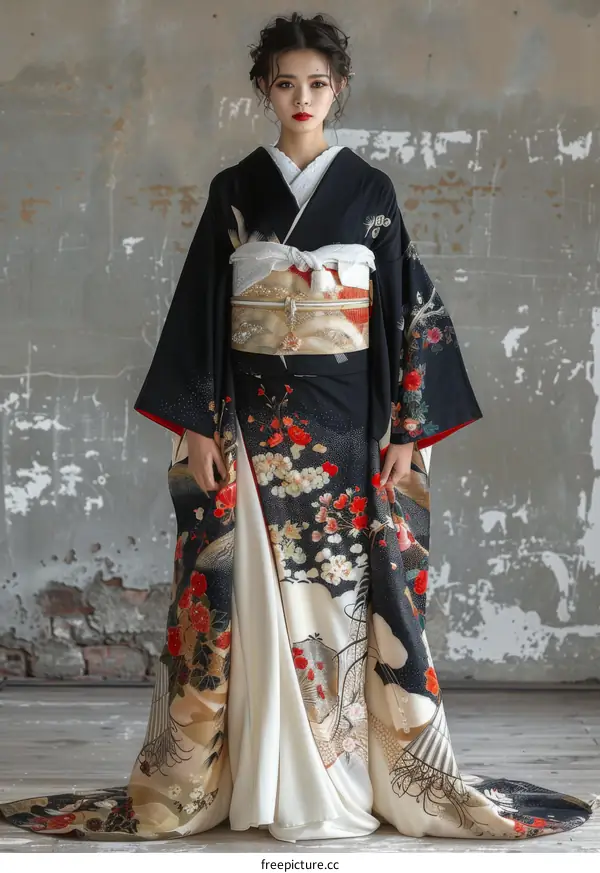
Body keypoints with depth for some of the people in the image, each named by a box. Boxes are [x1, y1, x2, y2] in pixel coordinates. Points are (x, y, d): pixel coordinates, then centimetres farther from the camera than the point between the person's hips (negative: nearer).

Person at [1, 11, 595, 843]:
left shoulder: (371, 191, 6)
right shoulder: (234, 190, 7)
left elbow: (410, 311, 3)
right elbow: (200, 313, 5)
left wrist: (407, 431, -4)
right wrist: (196, 425, -3)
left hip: (349, 420, 0)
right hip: (253, 420, 1)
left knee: (351, 588, -1)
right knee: (254, 593, -1)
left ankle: (359, 776, 8)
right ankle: (264, 780, 7)